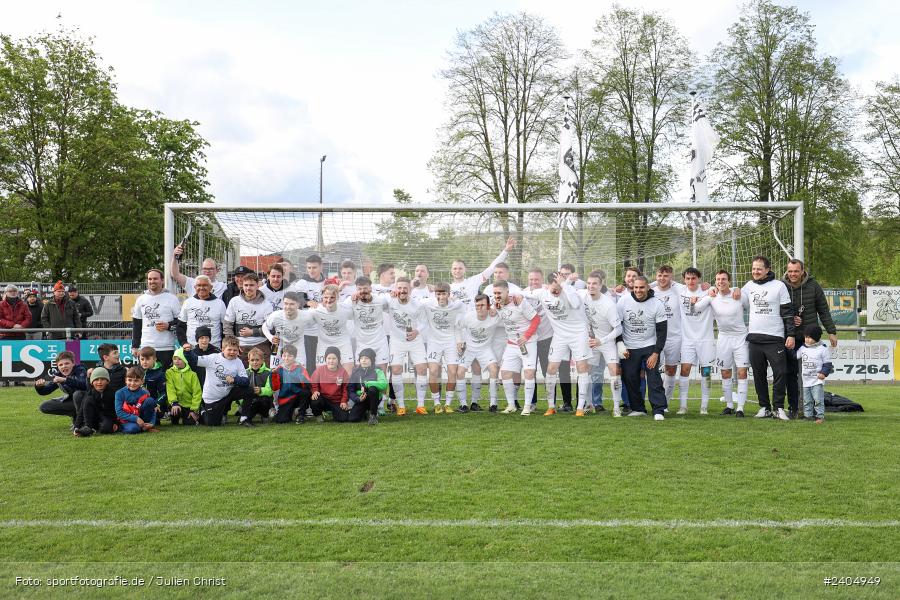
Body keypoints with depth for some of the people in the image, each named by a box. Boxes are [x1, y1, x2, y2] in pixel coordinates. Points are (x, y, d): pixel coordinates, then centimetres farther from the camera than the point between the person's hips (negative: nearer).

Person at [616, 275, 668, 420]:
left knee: (654, 377, -12)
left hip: (650, 346, -2)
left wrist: (656, 353, -13)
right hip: (629, 348, 2)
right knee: (629, 378, 2)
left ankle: (659, 410, -9)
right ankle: (638, 408, 17)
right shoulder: (623, 301, -8)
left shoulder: (657, 305, -9)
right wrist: (620, 344, -9)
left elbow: (662, 331, -7)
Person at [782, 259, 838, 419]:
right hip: (790, 337, 1)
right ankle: (793, 408, 10)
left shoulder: (813, 286, -3)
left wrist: (831, 331, 4)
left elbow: (824, 310, 4)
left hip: (810, 337, 0)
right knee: (790, 374, 1)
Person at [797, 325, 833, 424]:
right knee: (806, 400, 9)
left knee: (818, 399, -8)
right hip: (806, 379, 5)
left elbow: (827, 363, -4)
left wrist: (824, 373, -16)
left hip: (817, 380, -5)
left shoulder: (823, 349, -5)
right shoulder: (803, 348, 9)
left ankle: (820, 416, -2)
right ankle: (807, 415, 15)